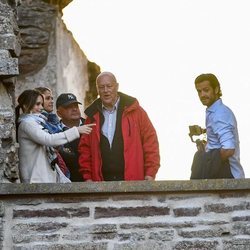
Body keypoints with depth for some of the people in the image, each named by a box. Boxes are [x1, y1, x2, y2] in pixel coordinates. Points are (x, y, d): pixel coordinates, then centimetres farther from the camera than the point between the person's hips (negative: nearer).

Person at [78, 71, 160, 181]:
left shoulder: (134, 111, 5)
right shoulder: (92, 116, 13)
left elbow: (150, 140, 3)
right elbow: (85, 148, 13)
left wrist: (150, 173, -5)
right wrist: (87, 176, 4)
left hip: (134, 181, -2)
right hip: (103, 184, 2)